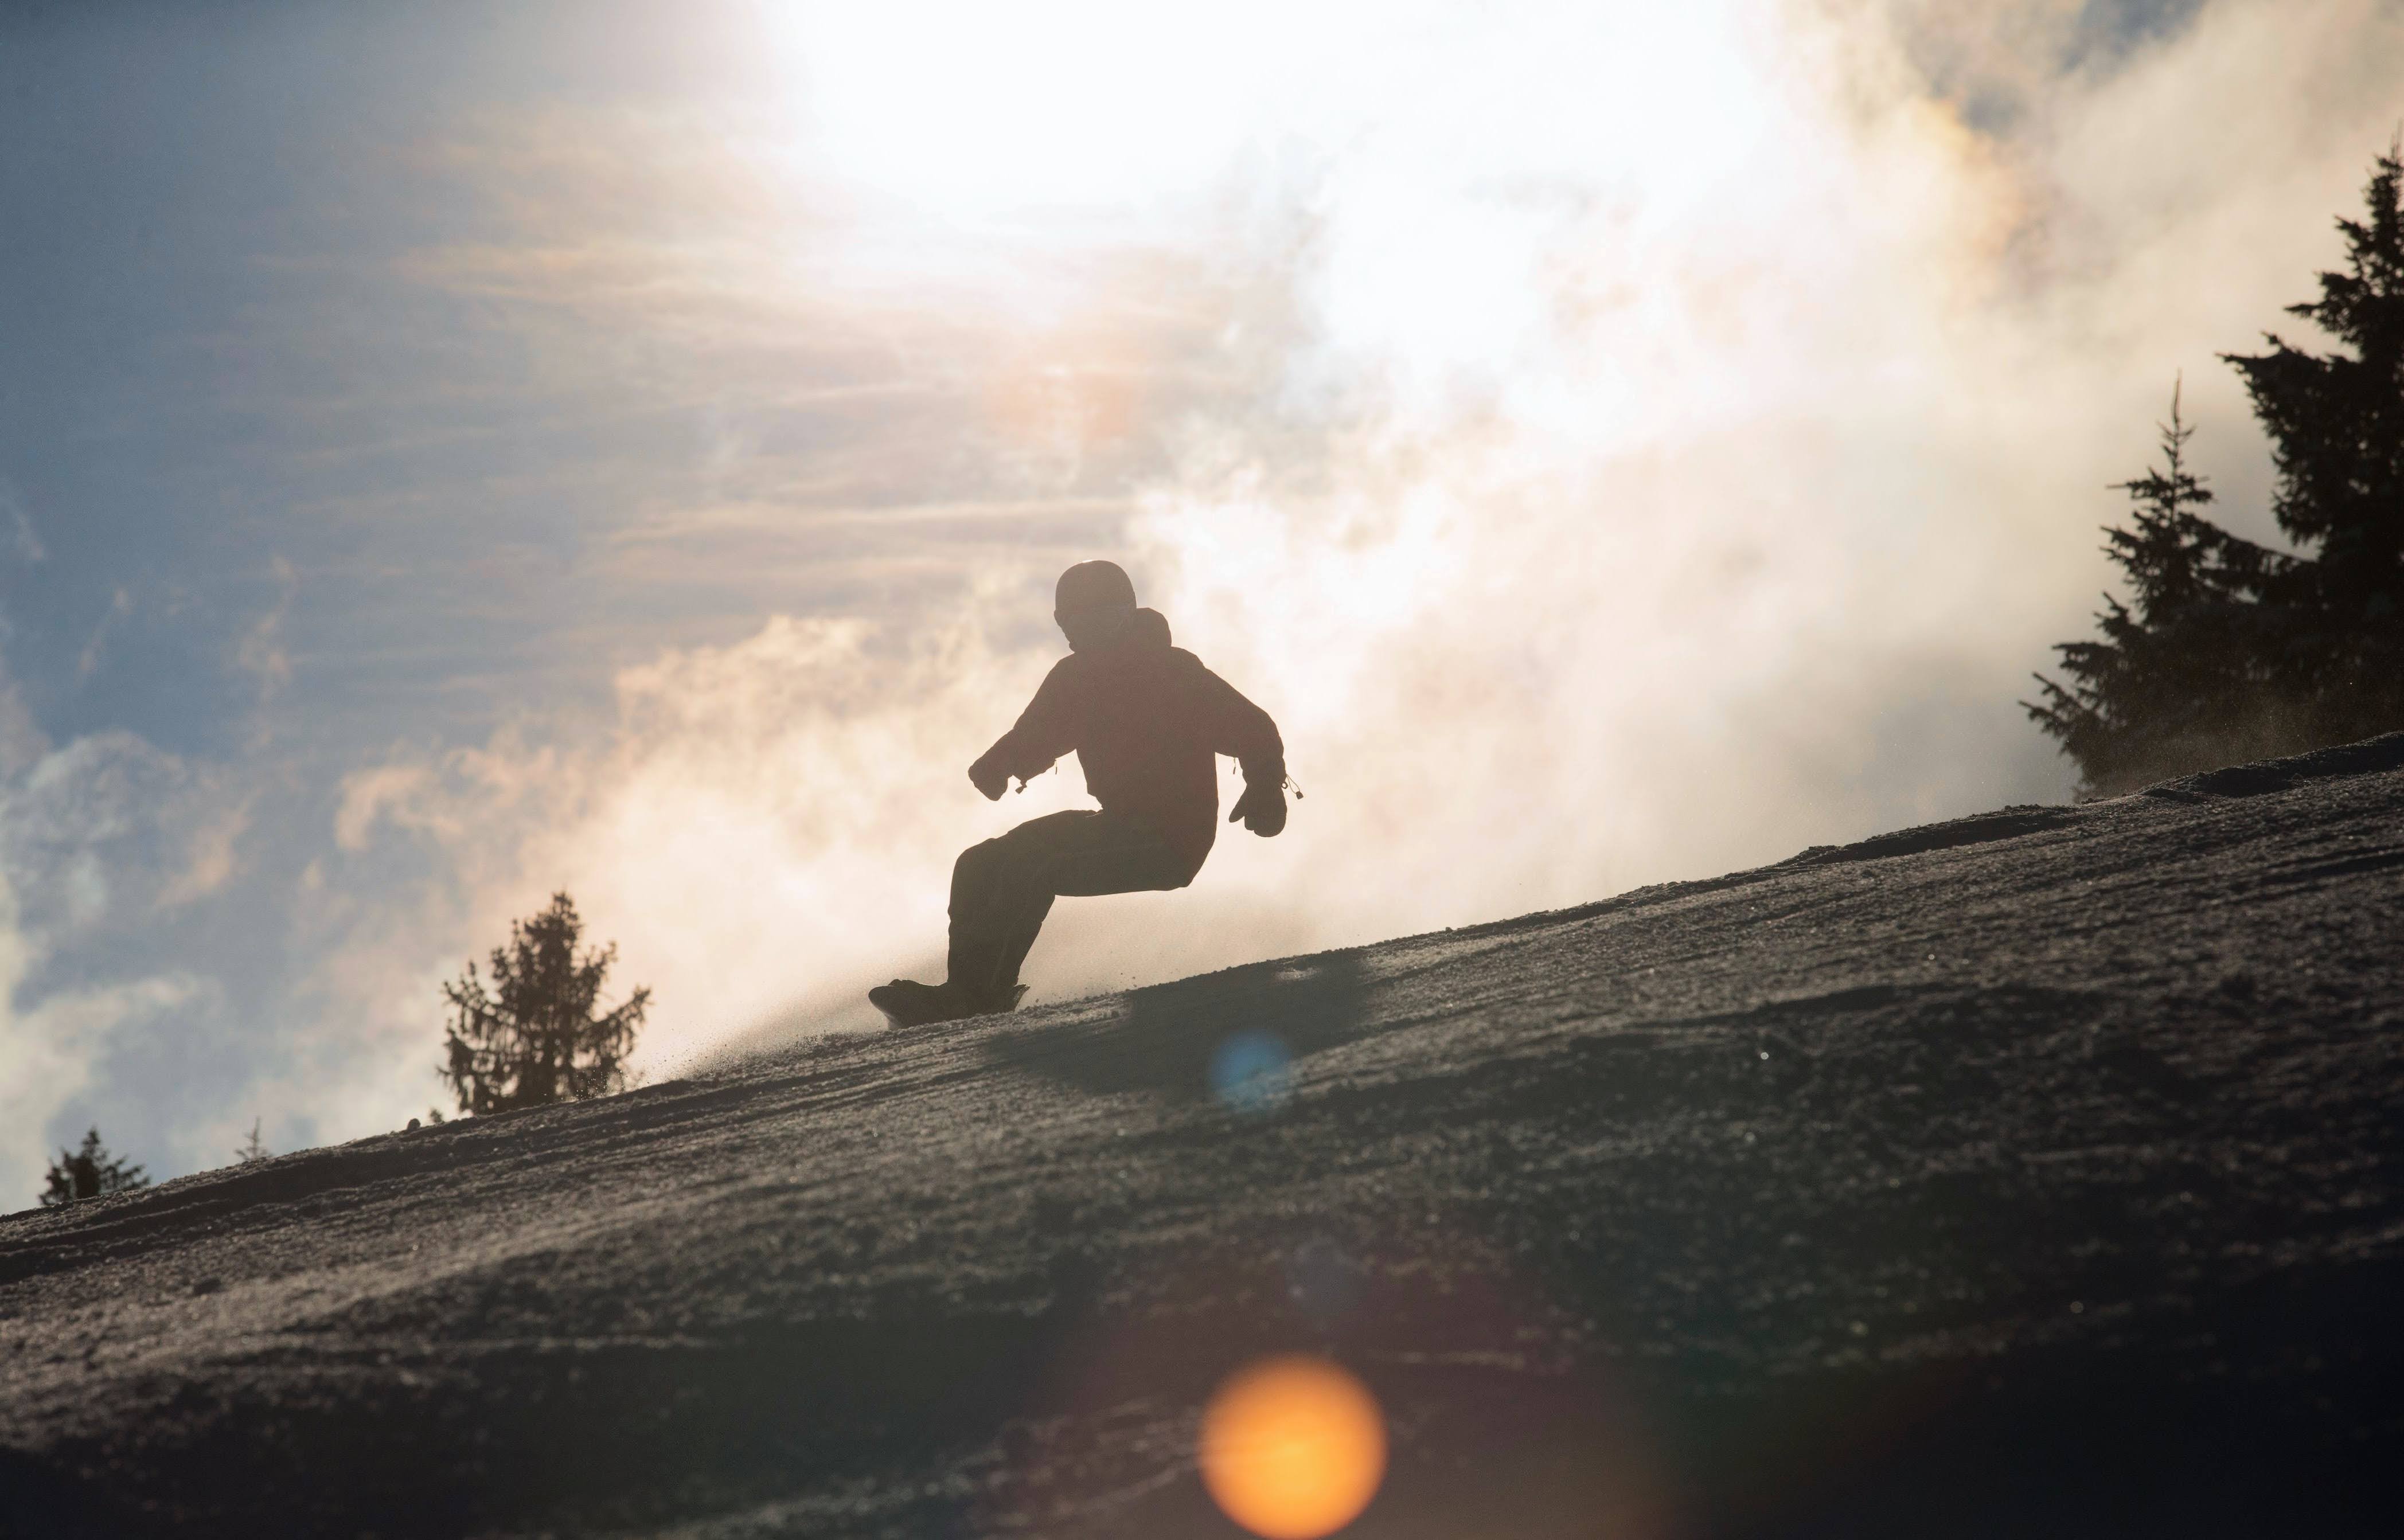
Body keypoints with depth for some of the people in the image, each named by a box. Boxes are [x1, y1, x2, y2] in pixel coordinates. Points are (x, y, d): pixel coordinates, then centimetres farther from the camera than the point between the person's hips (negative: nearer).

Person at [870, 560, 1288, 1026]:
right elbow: (1035, 737, 17)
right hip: (1117, 825, 8)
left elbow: (1254, 731, -13)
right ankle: (965, 990, -11)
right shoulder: (1077, 675, 8)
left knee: (1028, 867, -26)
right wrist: (996, 767, -6)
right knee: (980, 866, -3)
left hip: (1170, 841, -8)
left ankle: (981, 994, -25)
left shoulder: (1174, 672, -11)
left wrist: (1265, 790, -31)